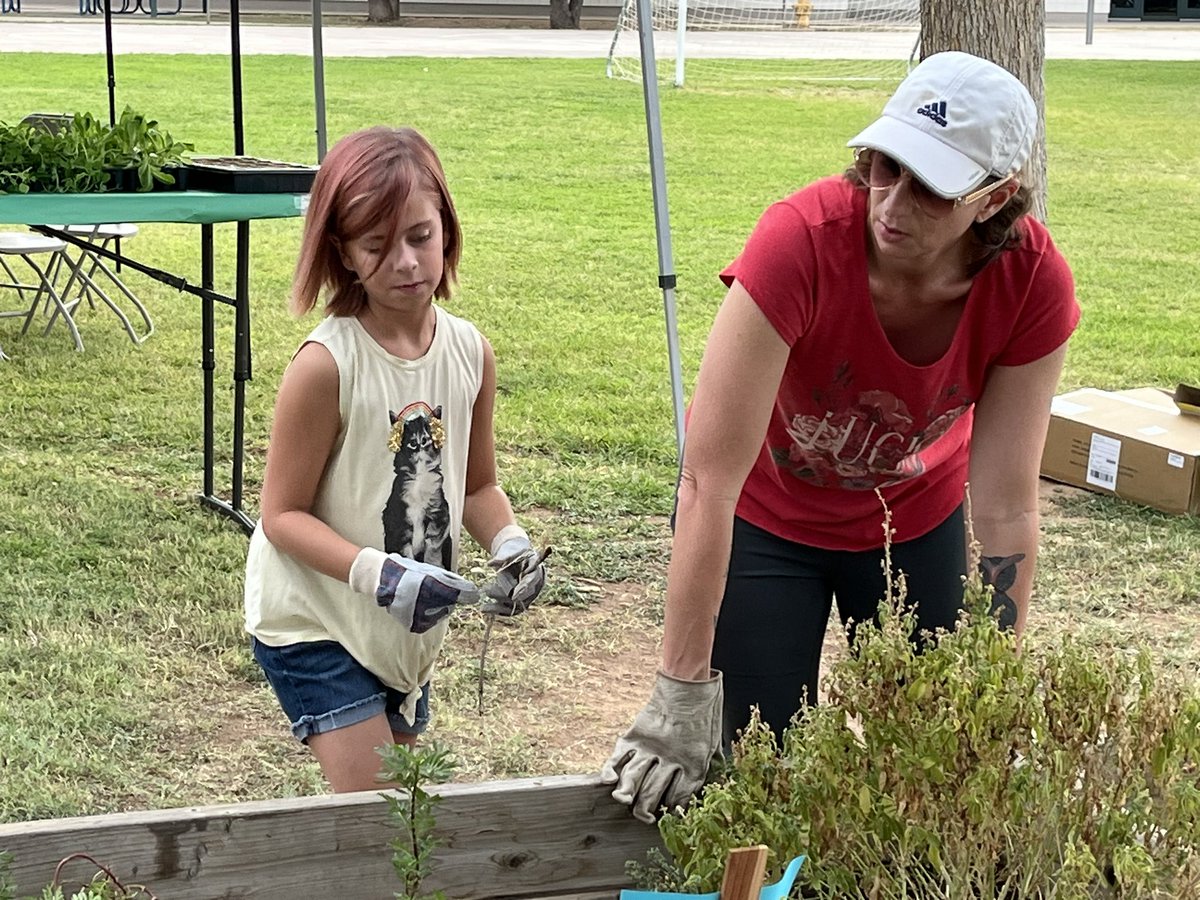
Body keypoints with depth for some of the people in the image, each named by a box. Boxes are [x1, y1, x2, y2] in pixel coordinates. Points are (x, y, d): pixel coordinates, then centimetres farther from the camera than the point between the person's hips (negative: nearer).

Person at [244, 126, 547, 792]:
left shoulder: (471, 352, -3)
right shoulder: (326, 363, -20)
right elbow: (283, 514, -16)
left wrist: (509, 542, -10)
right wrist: (375, 573, -29)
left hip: (409, 632, 6)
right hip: (315, 622, -6)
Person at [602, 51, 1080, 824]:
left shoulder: (1034, 283, -27)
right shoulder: (802, 240, -35)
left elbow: (1006, 505, -20)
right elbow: (710, 480, -34)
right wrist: (683, 697, -33)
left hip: (917, 523, 3)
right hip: (767, 520, -2)